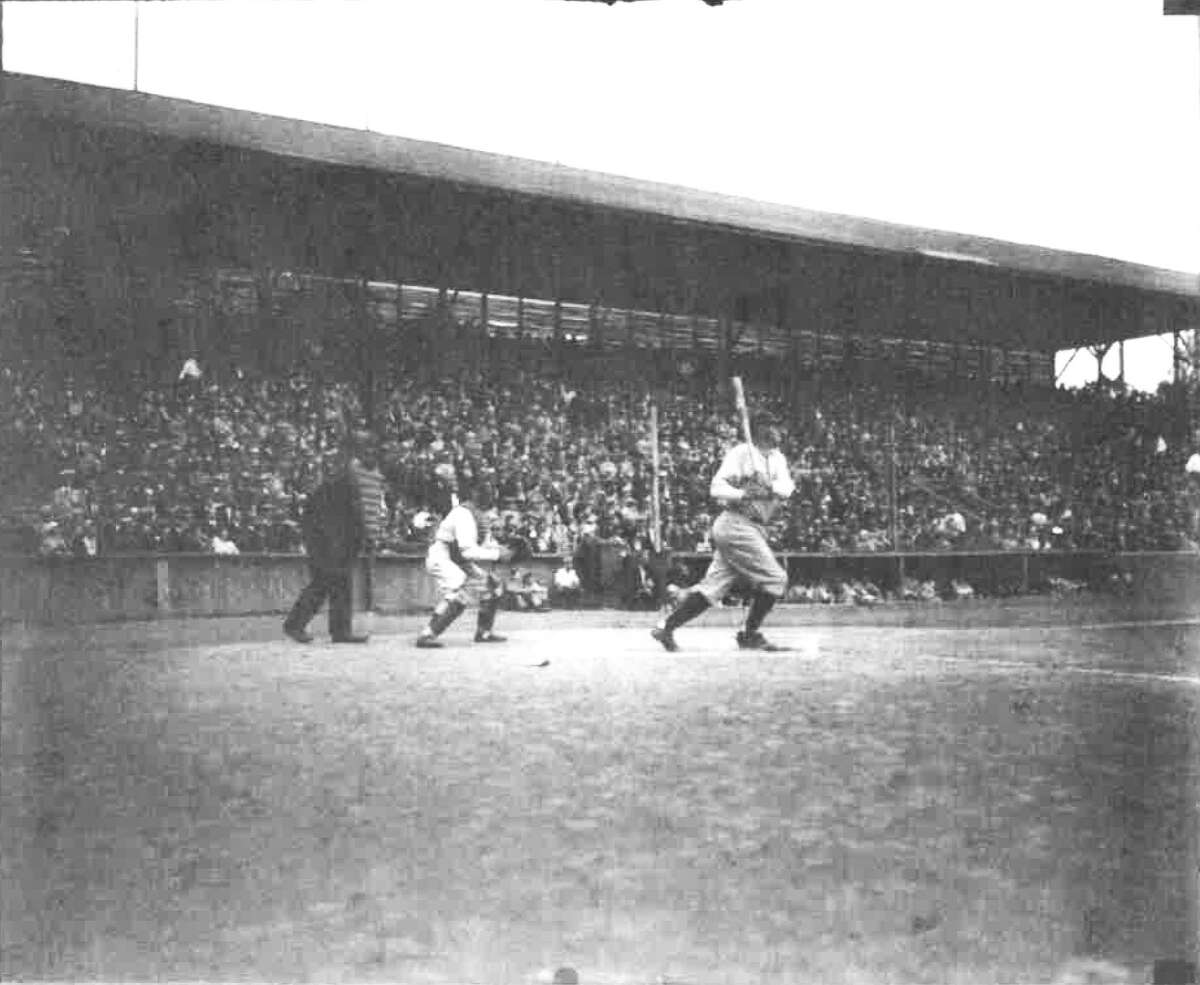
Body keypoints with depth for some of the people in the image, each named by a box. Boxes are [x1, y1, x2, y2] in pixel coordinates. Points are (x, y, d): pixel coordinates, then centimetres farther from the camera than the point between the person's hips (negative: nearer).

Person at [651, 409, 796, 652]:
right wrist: (743, 494, -29)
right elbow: (716, 488, -13)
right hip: (736, 524, -8)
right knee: (775, 579, -7)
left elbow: (787, 487, -1)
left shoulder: (777, 458, 16)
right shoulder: (740, 453, -6)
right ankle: (750, 635, 3)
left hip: (754, 529, 8)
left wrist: (768, 488, -22)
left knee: (713, 586, 4)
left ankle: (666, 627, 5)